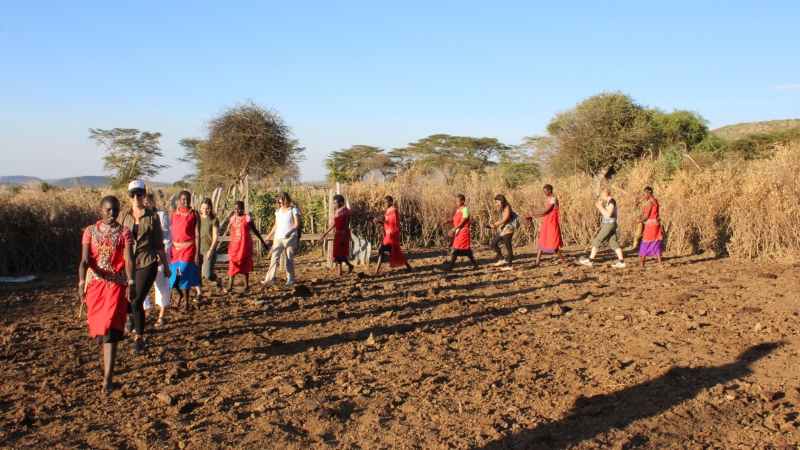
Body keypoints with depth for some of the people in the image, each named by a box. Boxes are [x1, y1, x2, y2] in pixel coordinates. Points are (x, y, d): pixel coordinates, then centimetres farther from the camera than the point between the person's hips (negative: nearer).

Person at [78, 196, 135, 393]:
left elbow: (129, 260, -10)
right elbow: (85, 260, -6)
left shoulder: (124, 232, -1)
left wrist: (131, 283, -24)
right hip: (95, 283, 3)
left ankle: (107, 378, -13)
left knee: (110, 327, -11)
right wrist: (81, 282, -23)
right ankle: (109, 358, 40)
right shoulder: (90, 231, 4)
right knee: (97, 324, 12)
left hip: (117, 284, -3)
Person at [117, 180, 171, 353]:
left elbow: (159, 244, 6)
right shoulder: (123, 215, 5)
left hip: (147, 263, -3)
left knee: (137, 301, -8)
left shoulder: (152, 216, 0)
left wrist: (165, 265, 11)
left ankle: (139, 339, 7)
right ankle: (131, 315, 47)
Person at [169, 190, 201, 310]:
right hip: (175, 248, 3)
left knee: (184, 275, -4)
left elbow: (197, 235, -4)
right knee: (174, 275, 6)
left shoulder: (194, 214, -2)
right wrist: (167, 250, 1)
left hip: (189, 248, -3)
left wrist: (197, 253, -9)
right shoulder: (174, 213, 6)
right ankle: (181, 294, 33)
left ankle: (186, 301, 10)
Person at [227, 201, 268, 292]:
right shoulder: (233, 218, 7)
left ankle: (246, 286, 15)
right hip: (234, 246, 4)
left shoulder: (247, 218, -6)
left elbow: (255, 231, 2)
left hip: (245, 246, -4)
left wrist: (263, 241, 6)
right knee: (232, 266, -4)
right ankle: (230, 286, -5)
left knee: (245, 266, 4)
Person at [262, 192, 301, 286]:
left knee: (289, 259, 0)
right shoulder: (278, 211, 14)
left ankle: (290, 279, 11)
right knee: (274, 258, -6)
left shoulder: (294, 210, -1)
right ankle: (269, 279, -10)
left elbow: (297, 225, -9)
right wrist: (269, 236, 20)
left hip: (290, 238, -4)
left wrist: (291, 231, -27)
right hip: (278, 237, 4)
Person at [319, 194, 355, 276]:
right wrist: (324, 234, 13)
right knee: (337, 252, 6)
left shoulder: (346, 211, -12)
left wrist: (343, 238, -23)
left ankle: (349, 265, 9)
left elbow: (346, 226, -17)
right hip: (337, 234, 8)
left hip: (344, 234, -8)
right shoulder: (336, 212, 11)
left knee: (340, 252, -9)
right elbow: (332, 225, 14)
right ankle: (339, 271, 11)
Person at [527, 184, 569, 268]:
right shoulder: (549, 200, 14)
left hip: (552, 225, -9)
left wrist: (532, 214, -15)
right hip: (546, 224, 9)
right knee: (541, 243, 8)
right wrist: (533, 217, 9)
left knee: (553, 245, -5)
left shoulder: (554, 199, -15)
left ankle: (564, 262, 6)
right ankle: (537, 262, 10)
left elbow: (545, 212, -21)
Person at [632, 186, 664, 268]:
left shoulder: (650, 202, -14)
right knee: (656, 244, 9)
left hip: (650, 224, -9)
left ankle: (641, 264, 3)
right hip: (656, 224, 9)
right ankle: (660, 263, 6)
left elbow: (646, 216, -15)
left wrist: (637, 222, -9)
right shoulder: (655, 201, 13)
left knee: (645, 244, -1)